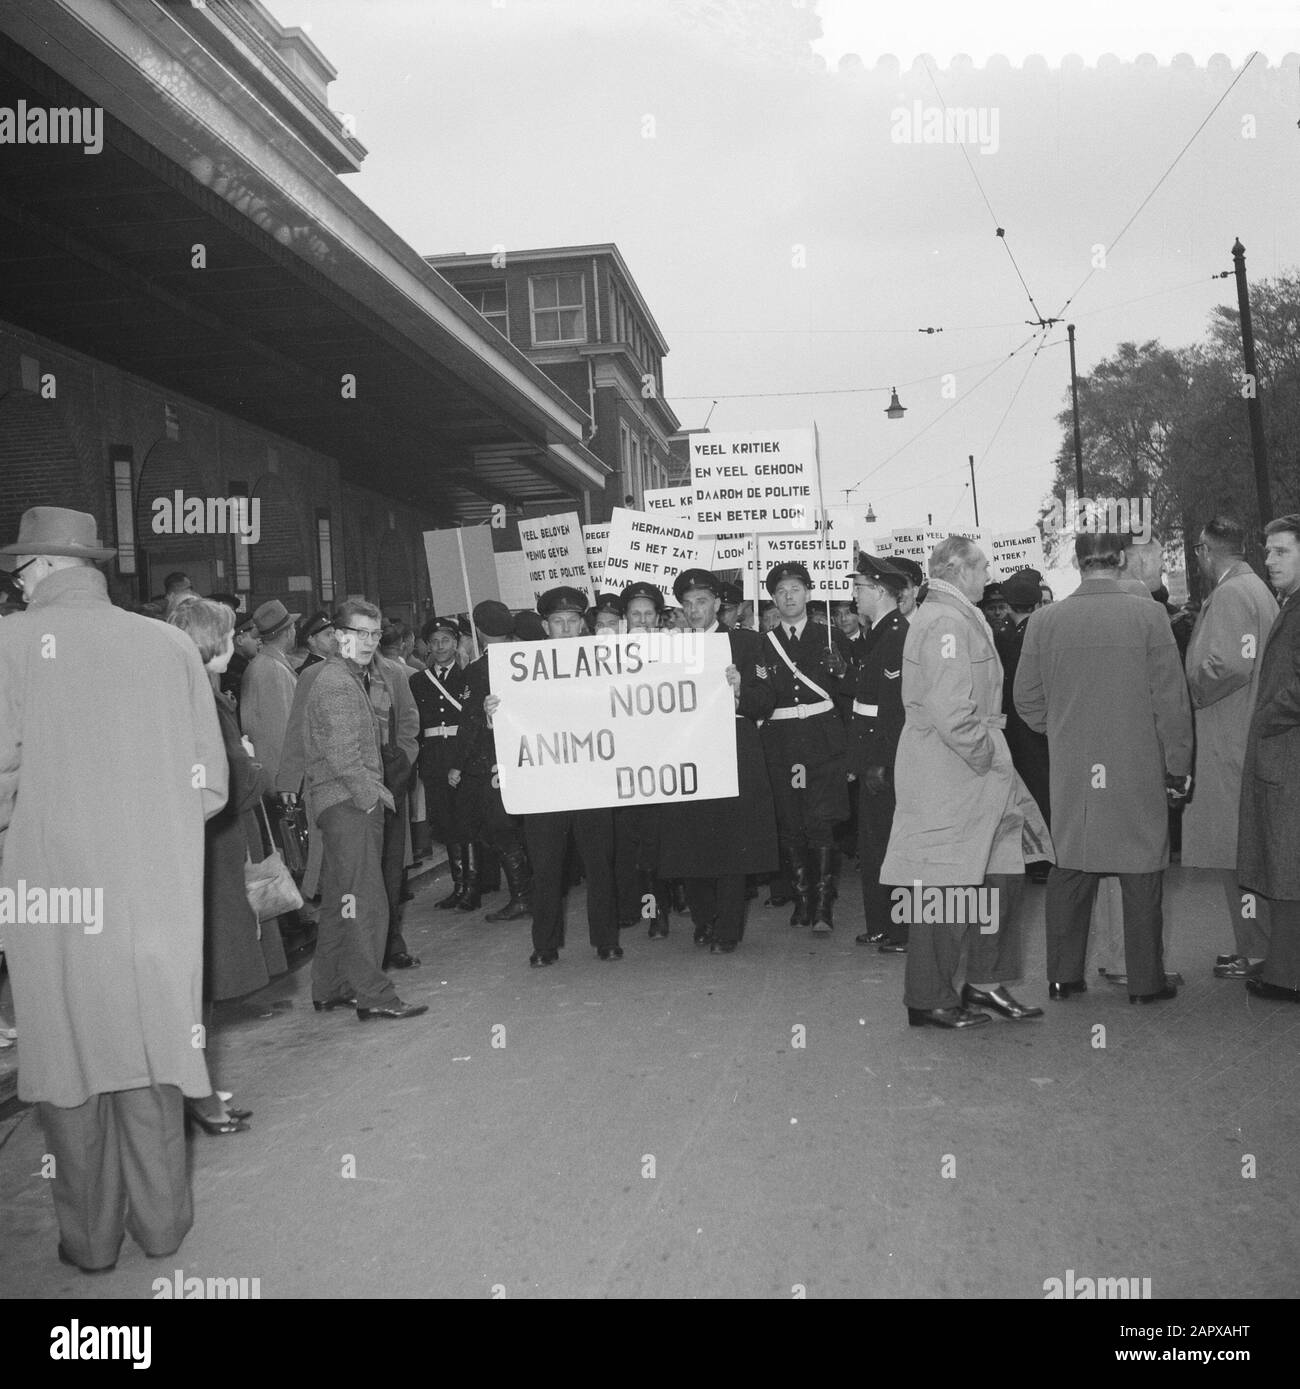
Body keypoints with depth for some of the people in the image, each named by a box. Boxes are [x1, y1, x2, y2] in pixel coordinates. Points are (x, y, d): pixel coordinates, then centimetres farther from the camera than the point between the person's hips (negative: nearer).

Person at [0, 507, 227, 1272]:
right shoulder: (171, 644, 0)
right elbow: (209, 785, 1)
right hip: (160, 890, 2)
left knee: (69, 1060, 12)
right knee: (151, 1050, 14)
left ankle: (90, 1238, 24)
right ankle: (161, 1221, 26)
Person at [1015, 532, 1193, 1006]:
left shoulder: (1044, 620, -1)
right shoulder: (1149, 615, -9)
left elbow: (1026, 698, 5)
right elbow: (1171, 700, -6)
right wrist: (1178, 766, 2)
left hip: (1070, 774, 3)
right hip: (1137, 772, -2)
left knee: (1069, 873, 12)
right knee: (1141, 878, 8)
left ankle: (1064, 976, 19)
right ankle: (1146, 981, 16)